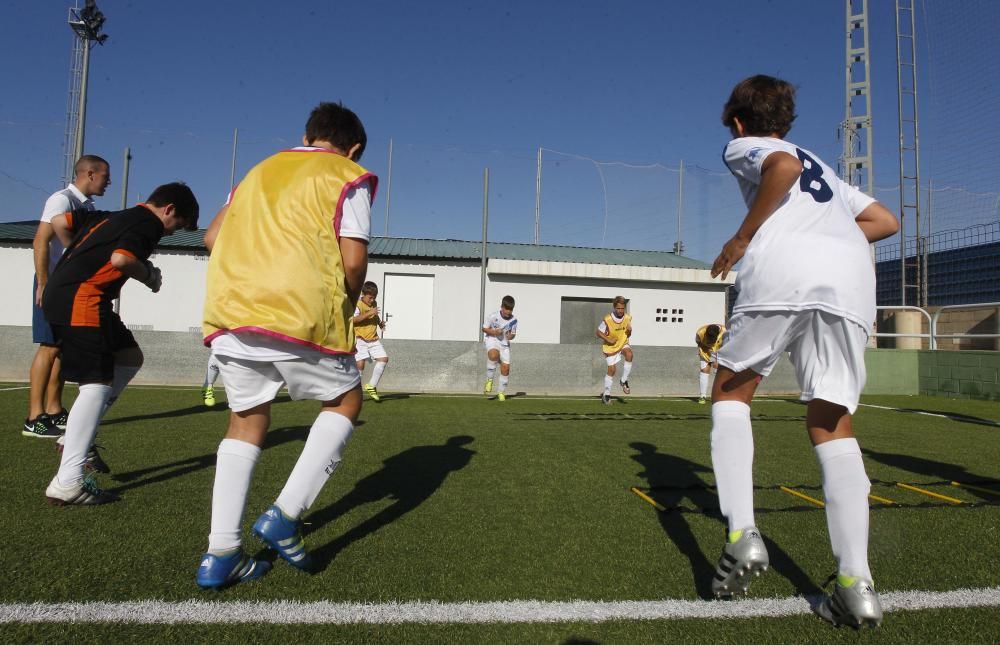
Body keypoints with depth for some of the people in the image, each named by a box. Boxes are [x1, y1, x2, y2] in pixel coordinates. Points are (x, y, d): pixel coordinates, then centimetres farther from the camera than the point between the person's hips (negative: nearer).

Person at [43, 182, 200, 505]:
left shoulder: (113, 216, 22)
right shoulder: (149, 224, -6)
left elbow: (59, 222, 22)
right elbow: (120, 259, -22)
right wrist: (149, 276, -4)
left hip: (61, 294, 10)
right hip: (81, 299, -10)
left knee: (130, 358, 17)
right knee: (97, 384, -12)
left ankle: (78, 436, 14)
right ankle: (67, 483, -13)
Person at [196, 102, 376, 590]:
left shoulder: (260, 170, 25)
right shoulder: (349, 179, 9)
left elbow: (211, 237, 21)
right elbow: (353, 261, -3)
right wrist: (347, 309, 14)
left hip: (228, 311, 6)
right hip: (299, 314, -5)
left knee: (247, 419, 18)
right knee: (344, 401, 16)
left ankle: (220, 554, 13)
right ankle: (285, 515, 4)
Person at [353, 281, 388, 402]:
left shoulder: (374, 304, 15)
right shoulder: (357, 305, -9)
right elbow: (353, 319, -24)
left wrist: (380, 322, 12)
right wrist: (369, 313, -27)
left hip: (373, 339, 7)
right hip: (360, 339, -7)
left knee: (384, 358, -4)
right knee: (360, 363, -12)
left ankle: (371, 386, 6)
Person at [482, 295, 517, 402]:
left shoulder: (513, 320, -6)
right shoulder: (493, 316, -14)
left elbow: (513, 333, 8)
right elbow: (484, 328, -2)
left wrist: (511, 336, -16)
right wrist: (494, 332, -20)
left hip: (504, 343, 3)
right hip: (492, 340, -3)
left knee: (506, 368, -4)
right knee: (494, 355, -37)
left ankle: (501, 392, 16)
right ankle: (489, 380, -16)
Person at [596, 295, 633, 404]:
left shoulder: (628, 318, -9)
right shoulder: (607, 320, -21)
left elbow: (628, 335, 4)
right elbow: (599, 333, -8)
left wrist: (629, 331, -19)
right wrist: (608, 339, -22)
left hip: (623, 344, 2)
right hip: (611, 347, -2)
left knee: (629, 354, -30)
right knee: (611, 370, -2)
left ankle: (624, 381, -12)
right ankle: (606, 394, 16)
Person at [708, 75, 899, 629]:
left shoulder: (741, 147, 21)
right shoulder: (822, 167, 39)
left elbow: (784, 166, -4)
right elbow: (886, 221, 33)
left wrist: (742, 237, 1)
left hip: (781, 270, -5)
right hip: (852, 277, 5)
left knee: (730, 393, 12)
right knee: (832, 423, 8)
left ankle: (742, 534, -2)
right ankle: (856, 584, 0)